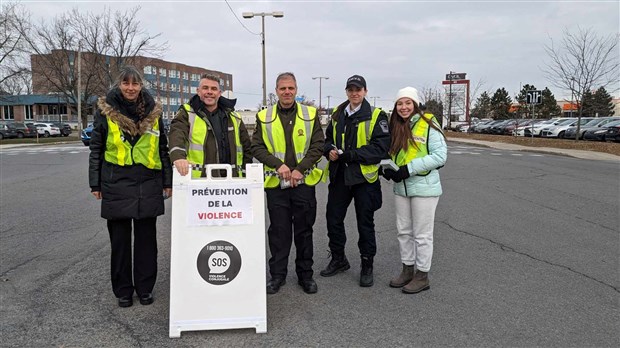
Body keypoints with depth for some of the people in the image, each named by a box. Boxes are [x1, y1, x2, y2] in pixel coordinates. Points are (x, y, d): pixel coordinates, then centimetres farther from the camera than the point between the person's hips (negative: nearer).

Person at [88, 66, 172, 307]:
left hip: (148, 183, 1)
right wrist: (95, 183, 2)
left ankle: (145, 287, 21)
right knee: (120, 239, 7)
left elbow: (163, 148, 11)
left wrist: (167, 181, 8)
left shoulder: (153, 111, 7)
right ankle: (123, 290, 21)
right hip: (116, 183, -1)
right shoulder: (106, 110, 3)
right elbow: (96, 149, 6)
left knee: (146, 238, 7)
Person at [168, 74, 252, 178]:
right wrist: (178, 156, -38)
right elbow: (177, 135, -17)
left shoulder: (234, 118, 17)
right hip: (198, 179, -4)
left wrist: (246, 175, 11)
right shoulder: (187, 114, 4)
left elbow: (246, 148, 21)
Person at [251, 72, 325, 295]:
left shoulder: (310, 115, 3)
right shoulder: (264, 117, 3)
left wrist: (300, 169, -12)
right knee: (278, 231, 7)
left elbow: (317, 146, 0)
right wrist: (278, 164, -14)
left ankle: (305, 274, 23)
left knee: (304, 230, 9)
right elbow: (257, 147, 1)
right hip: (275, 183, 0)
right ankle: (277, 275, 21)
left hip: (304, 182, 0)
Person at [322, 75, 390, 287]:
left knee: (365, 223, 6)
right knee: (333, 219, 11)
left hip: (364, 177, -5)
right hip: (339, 176, 5)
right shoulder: (337, 114, 10)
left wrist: (351, 154, -22)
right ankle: (338, 260, 32)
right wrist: (330, 150, -5)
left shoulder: (376, 116, -7)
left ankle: (367, 266, 22)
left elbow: (381, 147, -15)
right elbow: (328, 139, 18)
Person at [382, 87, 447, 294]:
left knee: (422, 234, 4)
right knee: (404, 231, 15)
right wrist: (387, 168, -5)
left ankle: (422, 276, 18)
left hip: (424, 188, -7)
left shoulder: (428, 125, -12)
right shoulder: (396, 127, 9)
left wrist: (409, 168, -22)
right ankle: (408, 270, 30)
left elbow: (440, 156, -17)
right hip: (401, 188, 7)